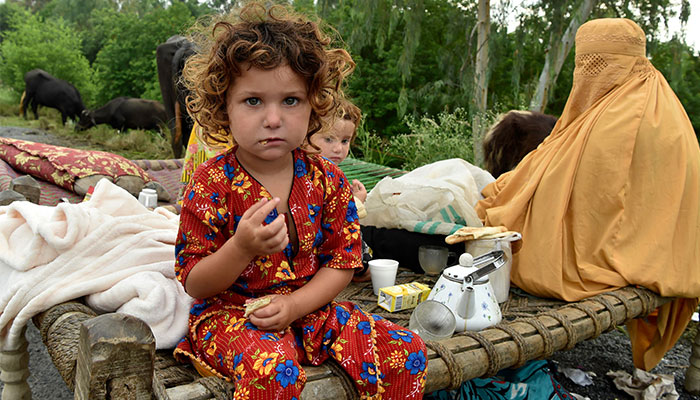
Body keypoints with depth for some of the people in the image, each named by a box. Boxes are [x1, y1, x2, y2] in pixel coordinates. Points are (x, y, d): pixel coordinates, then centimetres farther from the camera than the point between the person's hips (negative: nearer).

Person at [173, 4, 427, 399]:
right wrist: (243, 247, -28)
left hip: (308, 308, 4)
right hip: (231, 312, -4)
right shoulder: (212, 185, -11)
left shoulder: (327, 180, -2)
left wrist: (294, 305, -15)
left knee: (407, 352, -7)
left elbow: (342, 262, 1)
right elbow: (194, 283, -9)